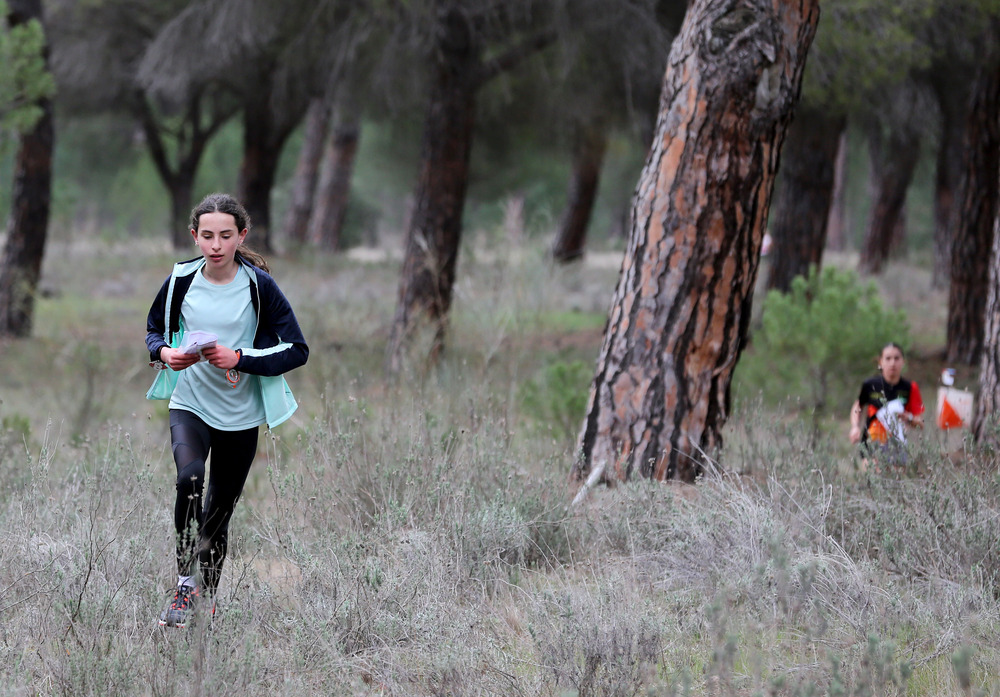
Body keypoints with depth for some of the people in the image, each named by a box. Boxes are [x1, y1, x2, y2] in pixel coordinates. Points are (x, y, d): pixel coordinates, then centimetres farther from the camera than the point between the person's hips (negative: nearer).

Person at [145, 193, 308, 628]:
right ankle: (186, 581, -18)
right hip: (190, 404, 0)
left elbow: (297, 349, -7)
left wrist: (238, 359, -19)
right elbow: (154, 330, 13)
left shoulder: (258, 286, -9)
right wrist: (164, 352, -10)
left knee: (219, 511, 9)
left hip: (240, 414, 0)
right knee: (190, 478, -29)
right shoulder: (181, 281, -3)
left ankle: (207, 596, 30)